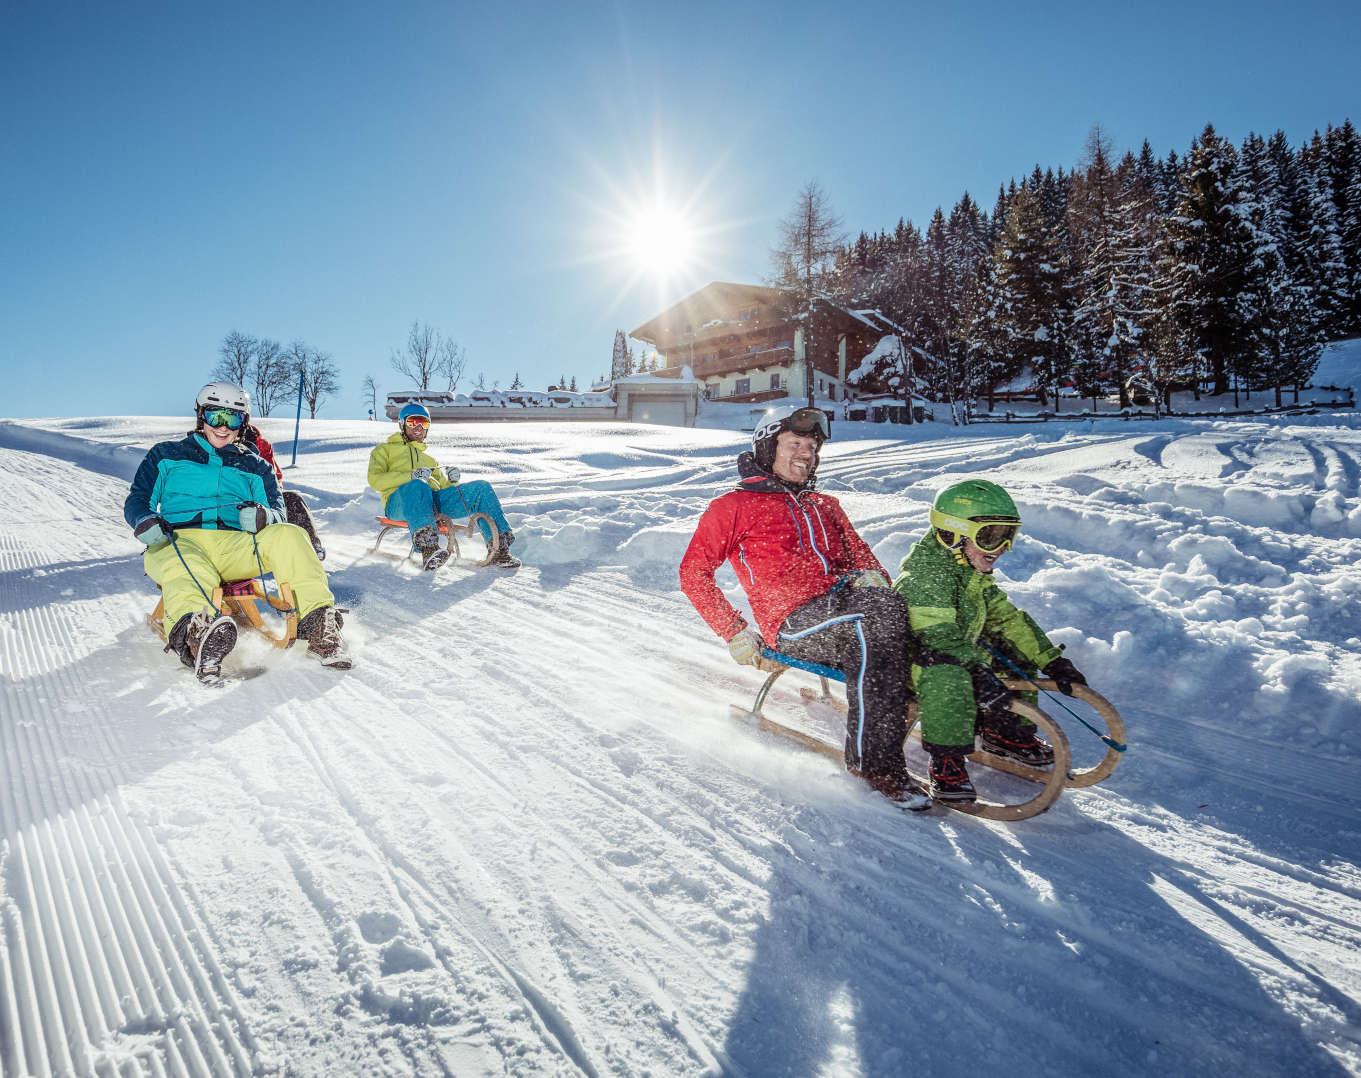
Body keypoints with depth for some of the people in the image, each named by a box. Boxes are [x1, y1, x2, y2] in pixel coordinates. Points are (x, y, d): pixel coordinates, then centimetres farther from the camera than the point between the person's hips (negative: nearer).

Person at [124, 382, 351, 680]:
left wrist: (263, 516, -11)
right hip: (178, 541, -1)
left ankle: (319, 625, -41)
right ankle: (195, 633, -72)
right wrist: (144, 520, -4)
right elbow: (137, 500, 22)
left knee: (288, 536, -30)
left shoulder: (254, 466, 28)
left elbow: (277, 512, 16)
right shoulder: (167, 455, 27)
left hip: (235, 544, 1)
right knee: (186, 574, -40)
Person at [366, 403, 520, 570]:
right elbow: (375, 480, 6)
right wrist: (412, 476, -10)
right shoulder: (384, 449, 26)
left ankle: (498, 547, -28)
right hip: (399, 501, -4)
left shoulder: (428, 458, 40)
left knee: (481, 488, -17)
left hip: (433, 502, 4)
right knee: (417, 486, -41)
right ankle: (428, 547, -58)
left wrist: (450, 479, 3)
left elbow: (442, 485, 29)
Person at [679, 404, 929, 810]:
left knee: (881, 601, -28)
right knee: (871, 627, -34)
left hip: (841, 602, 5)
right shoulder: (734, 506, 13)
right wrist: (735, 631, -2)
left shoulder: (826, 506, 31)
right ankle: (874, 760, -31)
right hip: (793, 622, -5)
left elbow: (860, 555, 28)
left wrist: (871, 575, 1)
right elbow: (693, 572, 8)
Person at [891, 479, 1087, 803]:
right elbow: (939, 636, -33)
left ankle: (1006, 733, 21)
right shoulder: (925, 573, -24)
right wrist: (980, 674, -43)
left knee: (1018, 653, 8)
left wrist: (1053, 661, 4)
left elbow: (1006, 617, 9)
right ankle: (946, 762, -28)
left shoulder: (974, 571, 7)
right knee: (947, 674, -39)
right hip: (909, 662, -9)